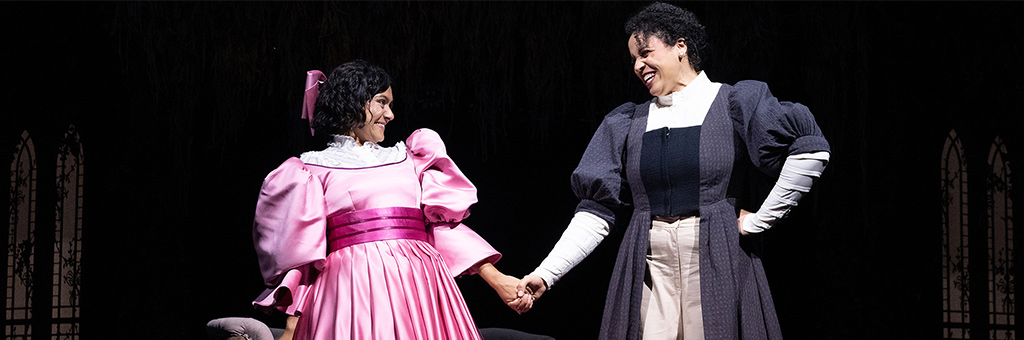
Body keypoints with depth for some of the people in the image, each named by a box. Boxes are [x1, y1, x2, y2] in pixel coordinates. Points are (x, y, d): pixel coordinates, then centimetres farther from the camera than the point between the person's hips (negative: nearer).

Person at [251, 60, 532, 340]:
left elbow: (445, 221, 17)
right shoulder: (314, 170, 10)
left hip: (419, 288, 4)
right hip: (353, 292, -3)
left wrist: (496, 279, 8)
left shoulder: (405, 159, 22)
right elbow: (299, 250, 3)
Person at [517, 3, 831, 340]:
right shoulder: (628, 123, 13)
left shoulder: (735, 103, 3)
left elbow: (811, 149, -6)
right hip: (649, 268, 3)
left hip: (718, 265, -3)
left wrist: (759, 221, -7)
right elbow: (597, 210, 9)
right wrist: (546, 273, -1)